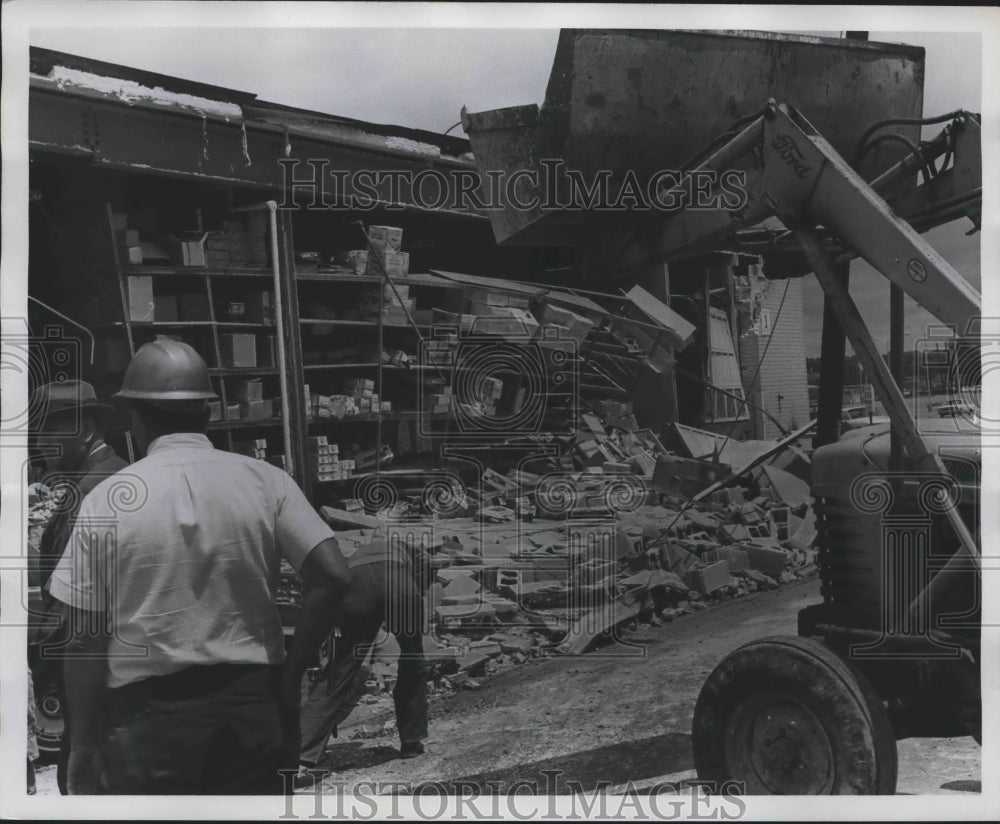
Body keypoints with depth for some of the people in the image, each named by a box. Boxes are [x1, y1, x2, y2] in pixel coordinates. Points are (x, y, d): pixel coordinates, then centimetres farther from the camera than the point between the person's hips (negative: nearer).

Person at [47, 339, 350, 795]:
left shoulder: (107, 501, -5)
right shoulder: (264, 481, -2)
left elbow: (86, 640, -3)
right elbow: (332, 575, -11)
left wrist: (84, 746, 6)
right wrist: (290, 673, -1)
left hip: (149, 717, -1)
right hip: (253, 709, 2)